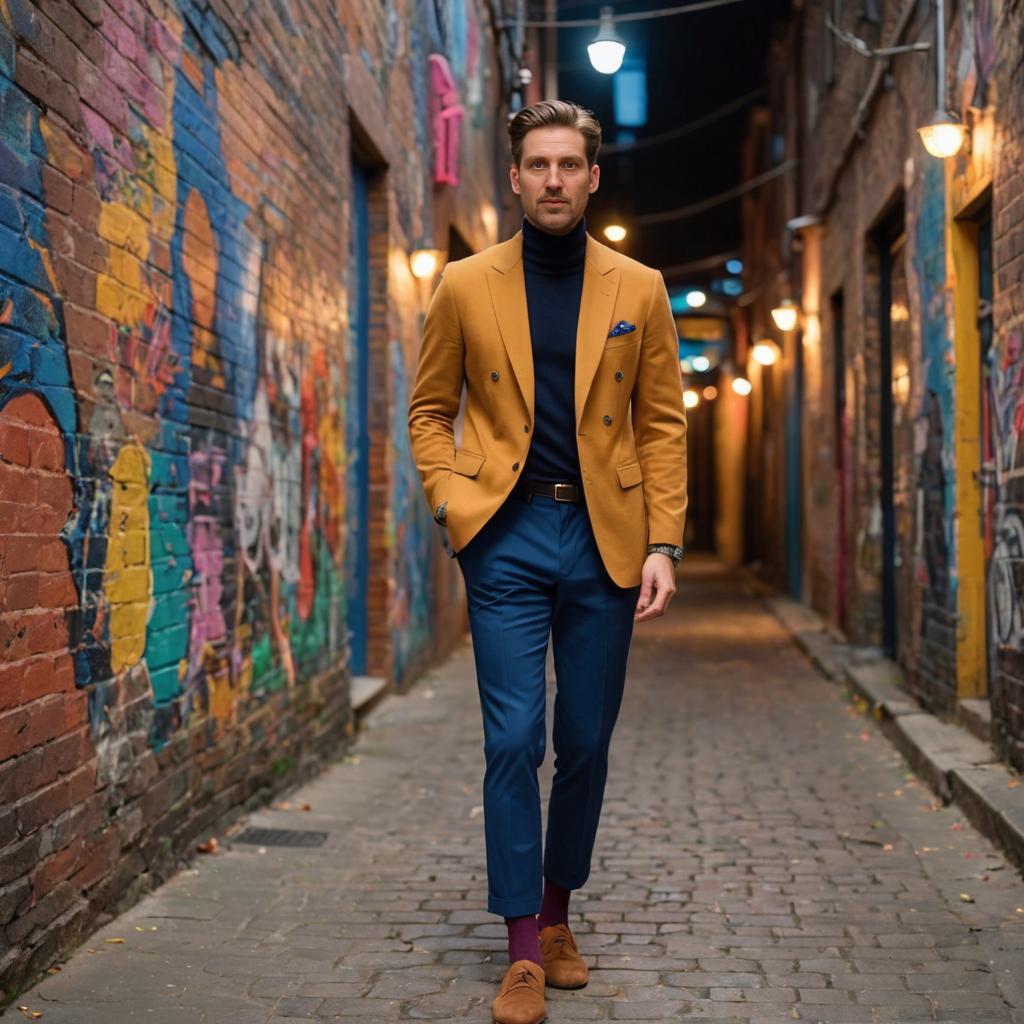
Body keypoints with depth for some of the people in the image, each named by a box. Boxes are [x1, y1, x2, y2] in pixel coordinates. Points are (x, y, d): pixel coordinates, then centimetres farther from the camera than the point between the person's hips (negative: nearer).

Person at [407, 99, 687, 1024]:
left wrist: (664, 544, -3)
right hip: (508, 536, -1)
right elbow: (430, 411, 10)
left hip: (605, 538, 2)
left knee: (586, 743, 9)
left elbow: (663, 422, 6)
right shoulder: (466, 287, 4)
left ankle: (559, 913, 29)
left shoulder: (639, 289, 6)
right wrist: (455, 504, -5)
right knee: (514, 741, -4)